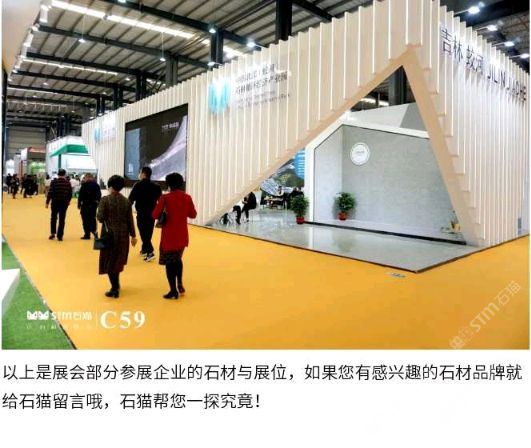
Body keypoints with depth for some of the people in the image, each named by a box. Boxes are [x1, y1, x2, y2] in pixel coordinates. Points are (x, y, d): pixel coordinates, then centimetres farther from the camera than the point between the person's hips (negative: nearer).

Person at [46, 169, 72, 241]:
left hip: (55, 202, -1)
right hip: (64, 203, 1)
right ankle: (60, 236, 5)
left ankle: (52, 233, 15)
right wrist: (68, 201, 21)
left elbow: (50, 193, -10)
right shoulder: (68, 183, 0)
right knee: (62, 219, 4)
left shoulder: (54, 182, -6)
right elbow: (70, 194, 4)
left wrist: (47, 202, -3)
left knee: (53, 218, 16)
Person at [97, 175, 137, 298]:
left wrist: (107, 218, 11)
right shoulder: (126, 201, 0)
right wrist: (133, 235, 8)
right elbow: (130, 220, 1)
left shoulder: (105, 199, -10)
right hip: (123, 234, 4)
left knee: (109, 261, 7)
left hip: (109, 233, -4)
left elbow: (100, 218, -12)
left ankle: (115, 289, 6)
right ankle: (116, 285, 31)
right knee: (118, 260, 19)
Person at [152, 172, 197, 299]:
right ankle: (180, 284, 21)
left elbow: (155, 215, -12)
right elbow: (193, 215, 7)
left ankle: (173, 291, 10)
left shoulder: (165, 198, -14)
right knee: (178, 259, 25)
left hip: (169, 235, -4)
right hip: (182, 236, 5)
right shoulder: (187, 197, -2)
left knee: (169, 262, 7)